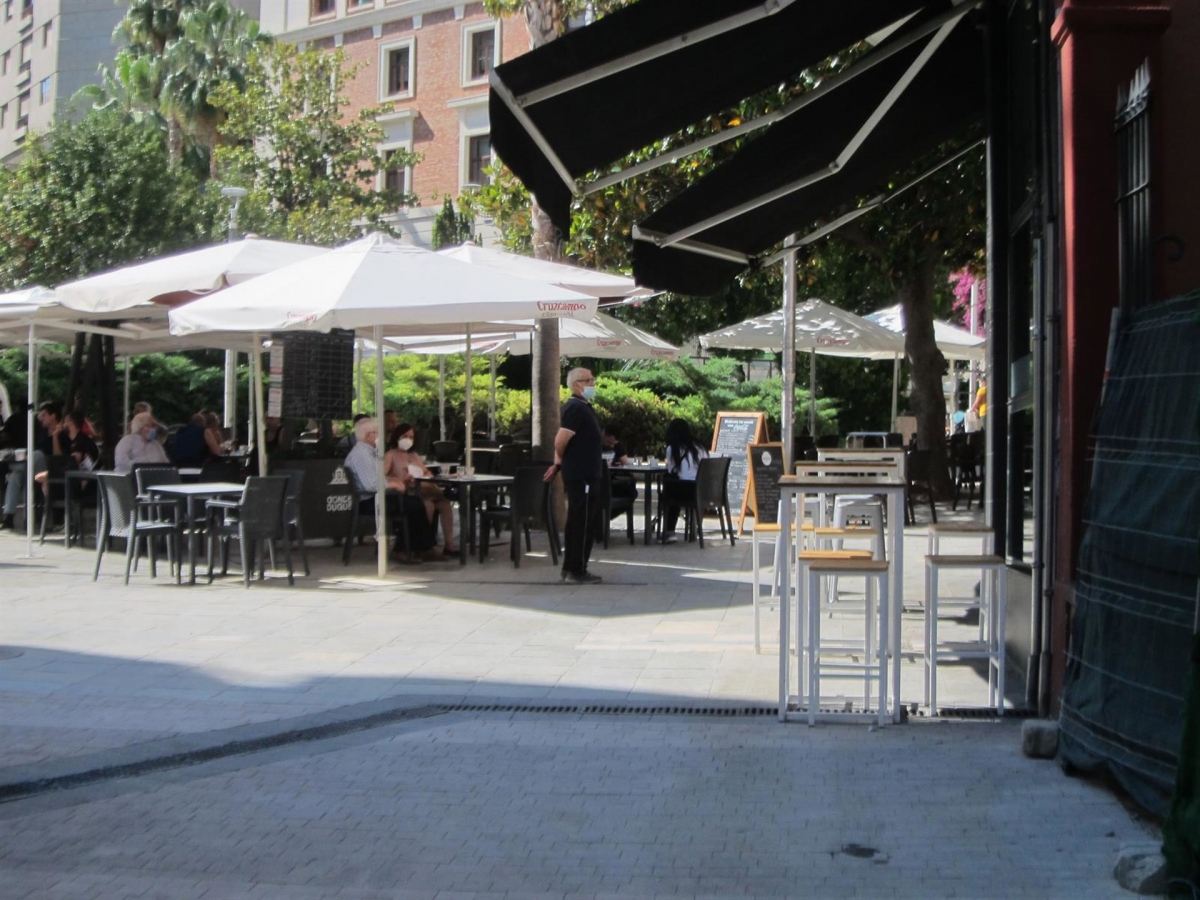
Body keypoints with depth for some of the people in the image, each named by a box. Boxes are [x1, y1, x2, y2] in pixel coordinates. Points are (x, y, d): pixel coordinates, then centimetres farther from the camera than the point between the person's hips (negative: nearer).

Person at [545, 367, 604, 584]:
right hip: (582, 475, -10)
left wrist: (559, 464, 16)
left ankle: (571, 568, 20)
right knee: (582, 523, -4)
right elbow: (560, 441, -23)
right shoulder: (577, 408, -17)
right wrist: (560, 463, -6)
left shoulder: (580, 407, 16)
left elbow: (564, 442, 22)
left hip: (585, 474, 10)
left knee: (590, 522, 15)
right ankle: (576, 571, 2)